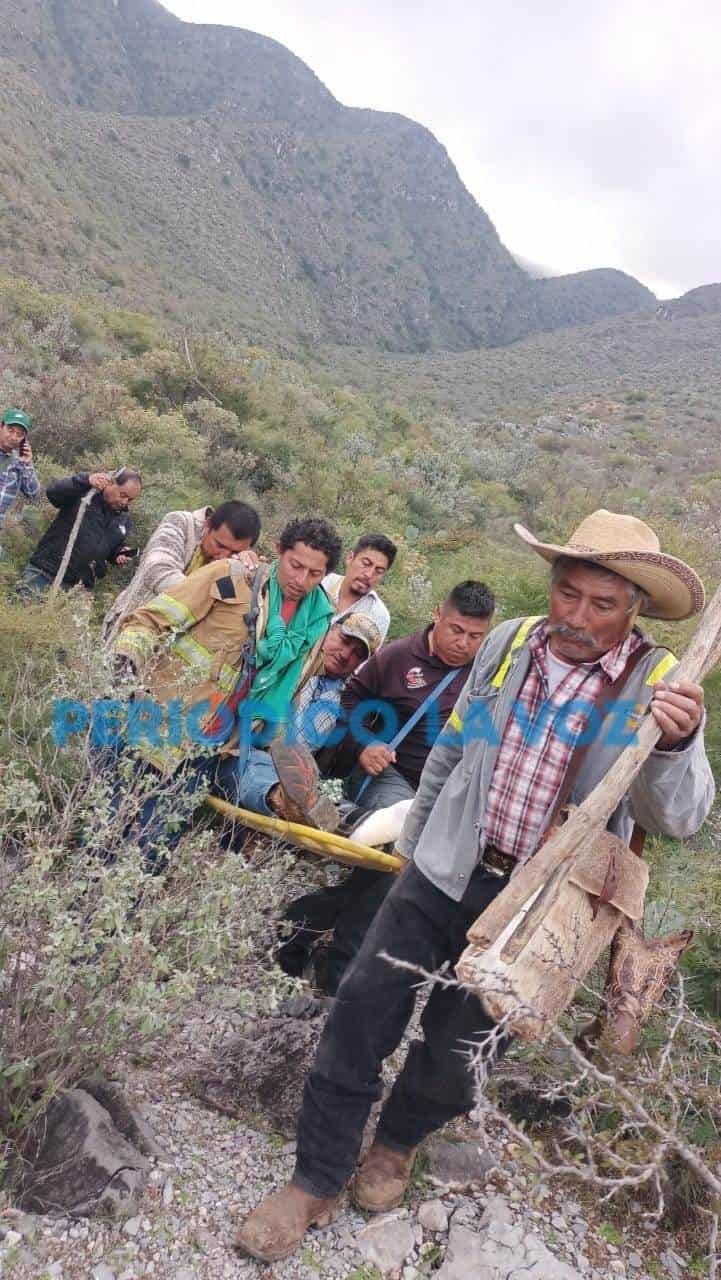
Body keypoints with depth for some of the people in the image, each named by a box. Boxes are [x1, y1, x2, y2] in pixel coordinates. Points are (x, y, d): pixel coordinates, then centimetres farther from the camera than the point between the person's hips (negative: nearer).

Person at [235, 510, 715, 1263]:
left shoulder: (658, 686, -12)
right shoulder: (507, 645, -3)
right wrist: (414, 840, 16)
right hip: (446, 872, 3)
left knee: (455, 1047, 13)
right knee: (361, 1014, 2)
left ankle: (397, 1143, 46)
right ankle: (315, 1181, 24)